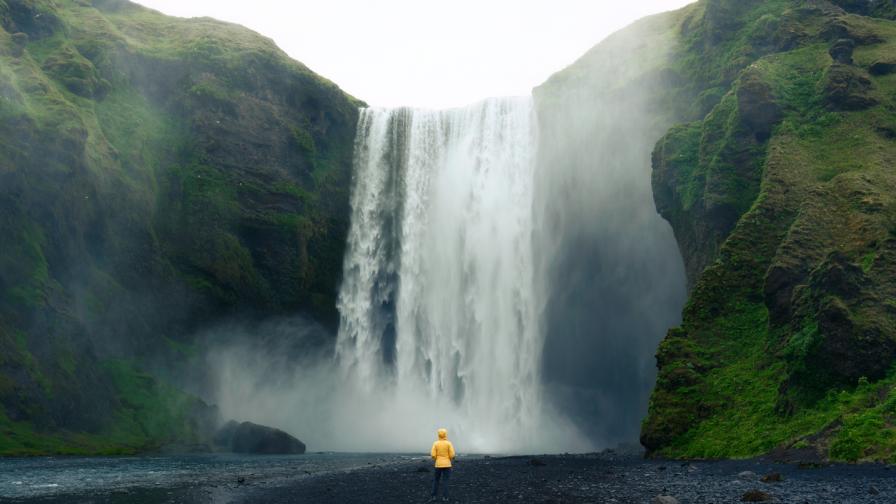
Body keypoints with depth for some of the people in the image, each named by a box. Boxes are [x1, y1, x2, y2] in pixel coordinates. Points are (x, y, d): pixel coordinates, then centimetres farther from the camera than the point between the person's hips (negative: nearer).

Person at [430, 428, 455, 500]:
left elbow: (433, 455, -10)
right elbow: (452, 455, -11)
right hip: (447, 465, -1)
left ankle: (434, 495, 12)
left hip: (438, 464, 1)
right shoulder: (449, 443, -7)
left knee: (436, 480, 14)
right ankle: (445, 497, -1)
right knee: (445, 481, 2)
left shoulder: (435, 443, -4)